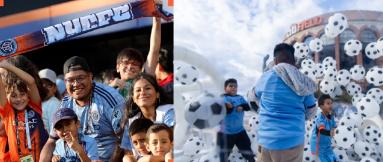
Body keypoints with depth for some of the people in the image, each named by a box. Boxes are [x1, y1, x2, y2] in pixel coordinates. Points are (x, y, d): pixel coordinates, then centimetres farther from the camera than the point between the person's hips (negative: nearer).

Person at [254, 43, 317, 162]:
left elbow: (256, 94, 17)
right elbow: (311, 111, 10)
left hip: (269, 140, -2)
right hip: (294, 140, 2)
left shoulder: (266, 77, -4)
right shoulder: (303, 82, 2)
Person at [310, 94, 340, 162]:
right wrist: (329, 133, -52)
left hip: (327, 146, 8)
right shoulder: (320, 117, -19)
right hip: (319, 147, -8)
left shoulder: (331, 117, 5)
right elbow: (321, 130, -34)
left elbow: (334, 128, 14)